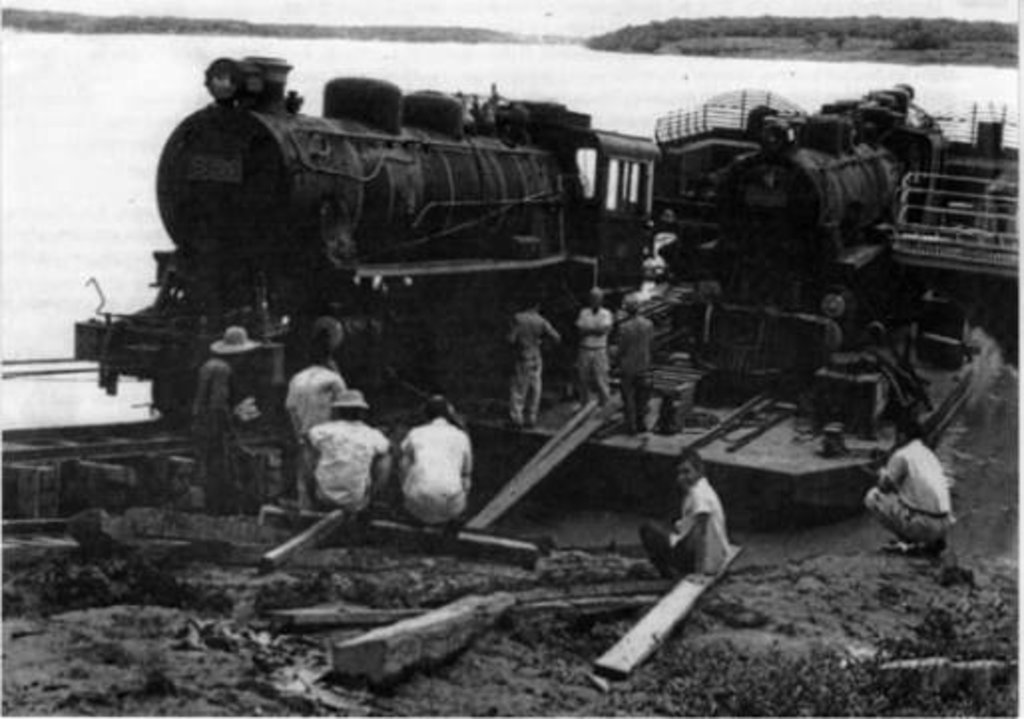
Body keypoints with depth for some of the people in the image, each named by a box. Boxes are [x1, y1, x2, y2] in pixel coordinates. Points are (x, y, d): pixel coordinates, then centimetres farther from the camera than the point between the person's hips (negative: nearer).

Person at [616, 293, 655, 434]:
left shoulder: (624, 327, -24)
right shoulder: (648, 324, -11)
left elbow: (622, 349, -14)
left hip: (627, 367, -4)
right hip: (644, 365, 4)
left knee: (628, 397, 11)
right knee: (642, 396, 19)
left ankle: (632, 426, 17)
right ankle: (642, 423, 26)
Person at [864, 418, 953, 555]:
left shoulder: (902, 456, -6)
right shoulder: (929, 454, 20)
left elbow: (884, 486, -2)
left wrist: (882, 474, 19)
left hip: (923, 524, -8)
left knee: (873, 497, 3)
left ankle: (908, 541, 0)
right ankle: (934, 542, 14)